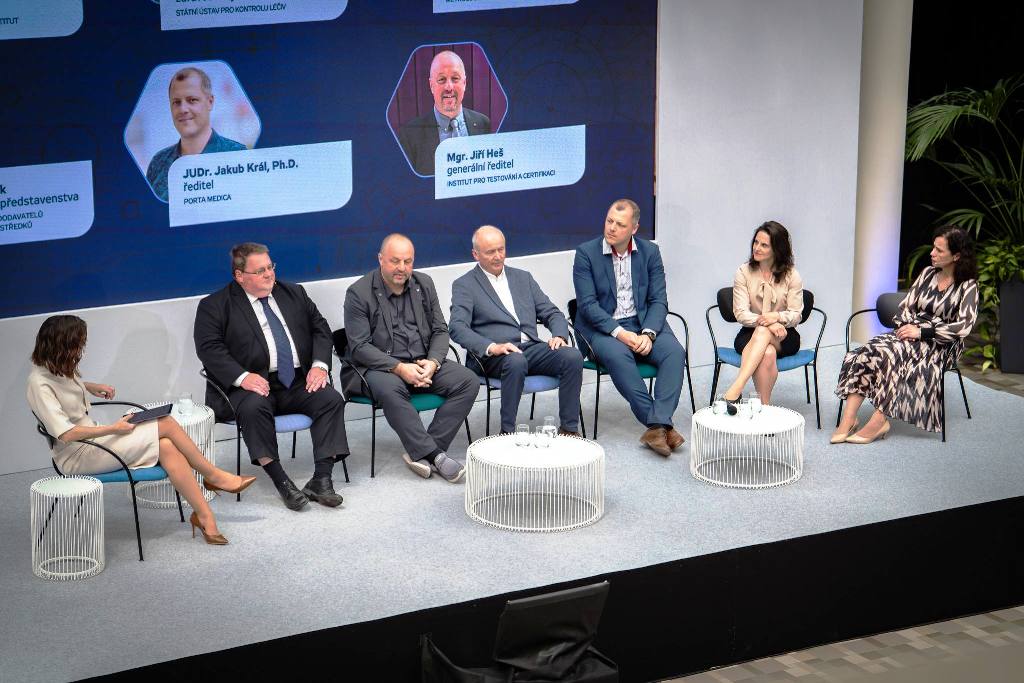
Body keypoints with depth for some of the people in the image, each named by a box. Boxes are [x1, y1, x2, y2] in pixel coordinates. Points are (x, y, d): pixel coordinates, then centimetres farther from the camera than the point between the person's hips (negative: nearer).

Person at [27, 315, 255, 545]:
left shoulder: (56, 368, 6)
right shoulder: (40, 384, -21)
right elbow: (66, 433, -28)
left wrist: (90, 387, 18)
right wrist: (114, 429, -20)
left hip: (91, 438, 9)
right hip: (77, 456, -9)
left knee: (166, 447, -17)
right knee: (166, 425, -17)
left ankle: (205, 515, -15)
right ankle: (214, 476, -1)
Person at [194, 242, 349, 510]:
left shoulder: (294, 294, 18)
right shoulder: (215, 306, 4)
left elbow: (321, 329, 16)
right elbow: (209, 348, -7)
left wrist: (320, 365, -4)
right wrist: (242, 376, -23)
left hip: (298, 382, 4)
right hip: (253, 385, -4)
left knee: (331, 399, -22)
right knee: (253, 407, -36)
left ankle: (321, 479, -25)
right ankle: (281, 482, -32)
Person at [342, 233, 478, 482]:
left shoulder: (424, 284, 9)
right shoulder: (359, 293, -7)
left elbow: (440, 331, 10)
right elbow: (359, 347, -12)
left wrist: (433, 362, -11)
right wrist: (399, 368, -22)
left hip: (423, 363, 5)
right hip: (379, 366, -5)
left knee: (468, 380, -17)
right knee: (389, 388, -39)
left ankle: (421, 452, -23)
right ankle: (434, 454, -35)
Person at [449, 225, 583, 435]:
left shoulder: (523, 278, 21)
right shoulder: (464, 285, 6)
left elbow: (552, 313, 18)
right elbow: (457, 327, -9)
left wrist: (559, 335, -5)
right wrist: (491, 347, -25)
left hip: (531, 347, 4)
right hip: (495, 355, -4)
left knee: (572, 356, -23)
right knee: (516, 361, -38)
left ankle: (570, 428, -17)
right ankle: (508, 432, -28)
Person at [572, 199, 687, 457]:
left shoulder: (650, 252, 6)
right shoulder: (586, 252, -3)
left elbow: (659, 300, 2)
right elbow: (587, 304, -10)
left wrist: (648, 333, -17)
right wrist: (618, 333, -21)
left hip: (643, 323, 3)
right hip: (602, 327, -3)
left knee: (674, 352, -26)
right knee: (618, 355, -35)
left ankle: (657, 425, -34)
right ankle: (661, 424, -31)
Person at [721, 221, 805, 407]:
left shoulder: (791, 275, 1)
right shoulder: (743, 272, 1)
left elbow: (796, 315, -3)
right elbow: (741, 314, -6)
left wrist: (777, 317, -26)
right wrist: (763, 320, -26)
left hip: (784, 336, 0)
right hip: (751, 334, 0)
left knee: (763, 332, -37)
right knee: (767, 353, -36)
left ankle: (736, 389, -50)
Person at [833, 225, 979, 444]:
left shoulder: (967, 287, -3)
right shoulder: (928, 273, 16)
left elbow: (964, 326, -13)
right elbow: (906, 306, 16)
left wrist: (921, 331, -18)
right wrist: (906, 326, -6)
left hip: (940, 344, -5)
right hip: (912, 333, 5)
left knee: (892, 353, -35)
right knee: (866, 352, -25)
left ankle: (878, 422, -35)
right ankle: (848, 418, -34)